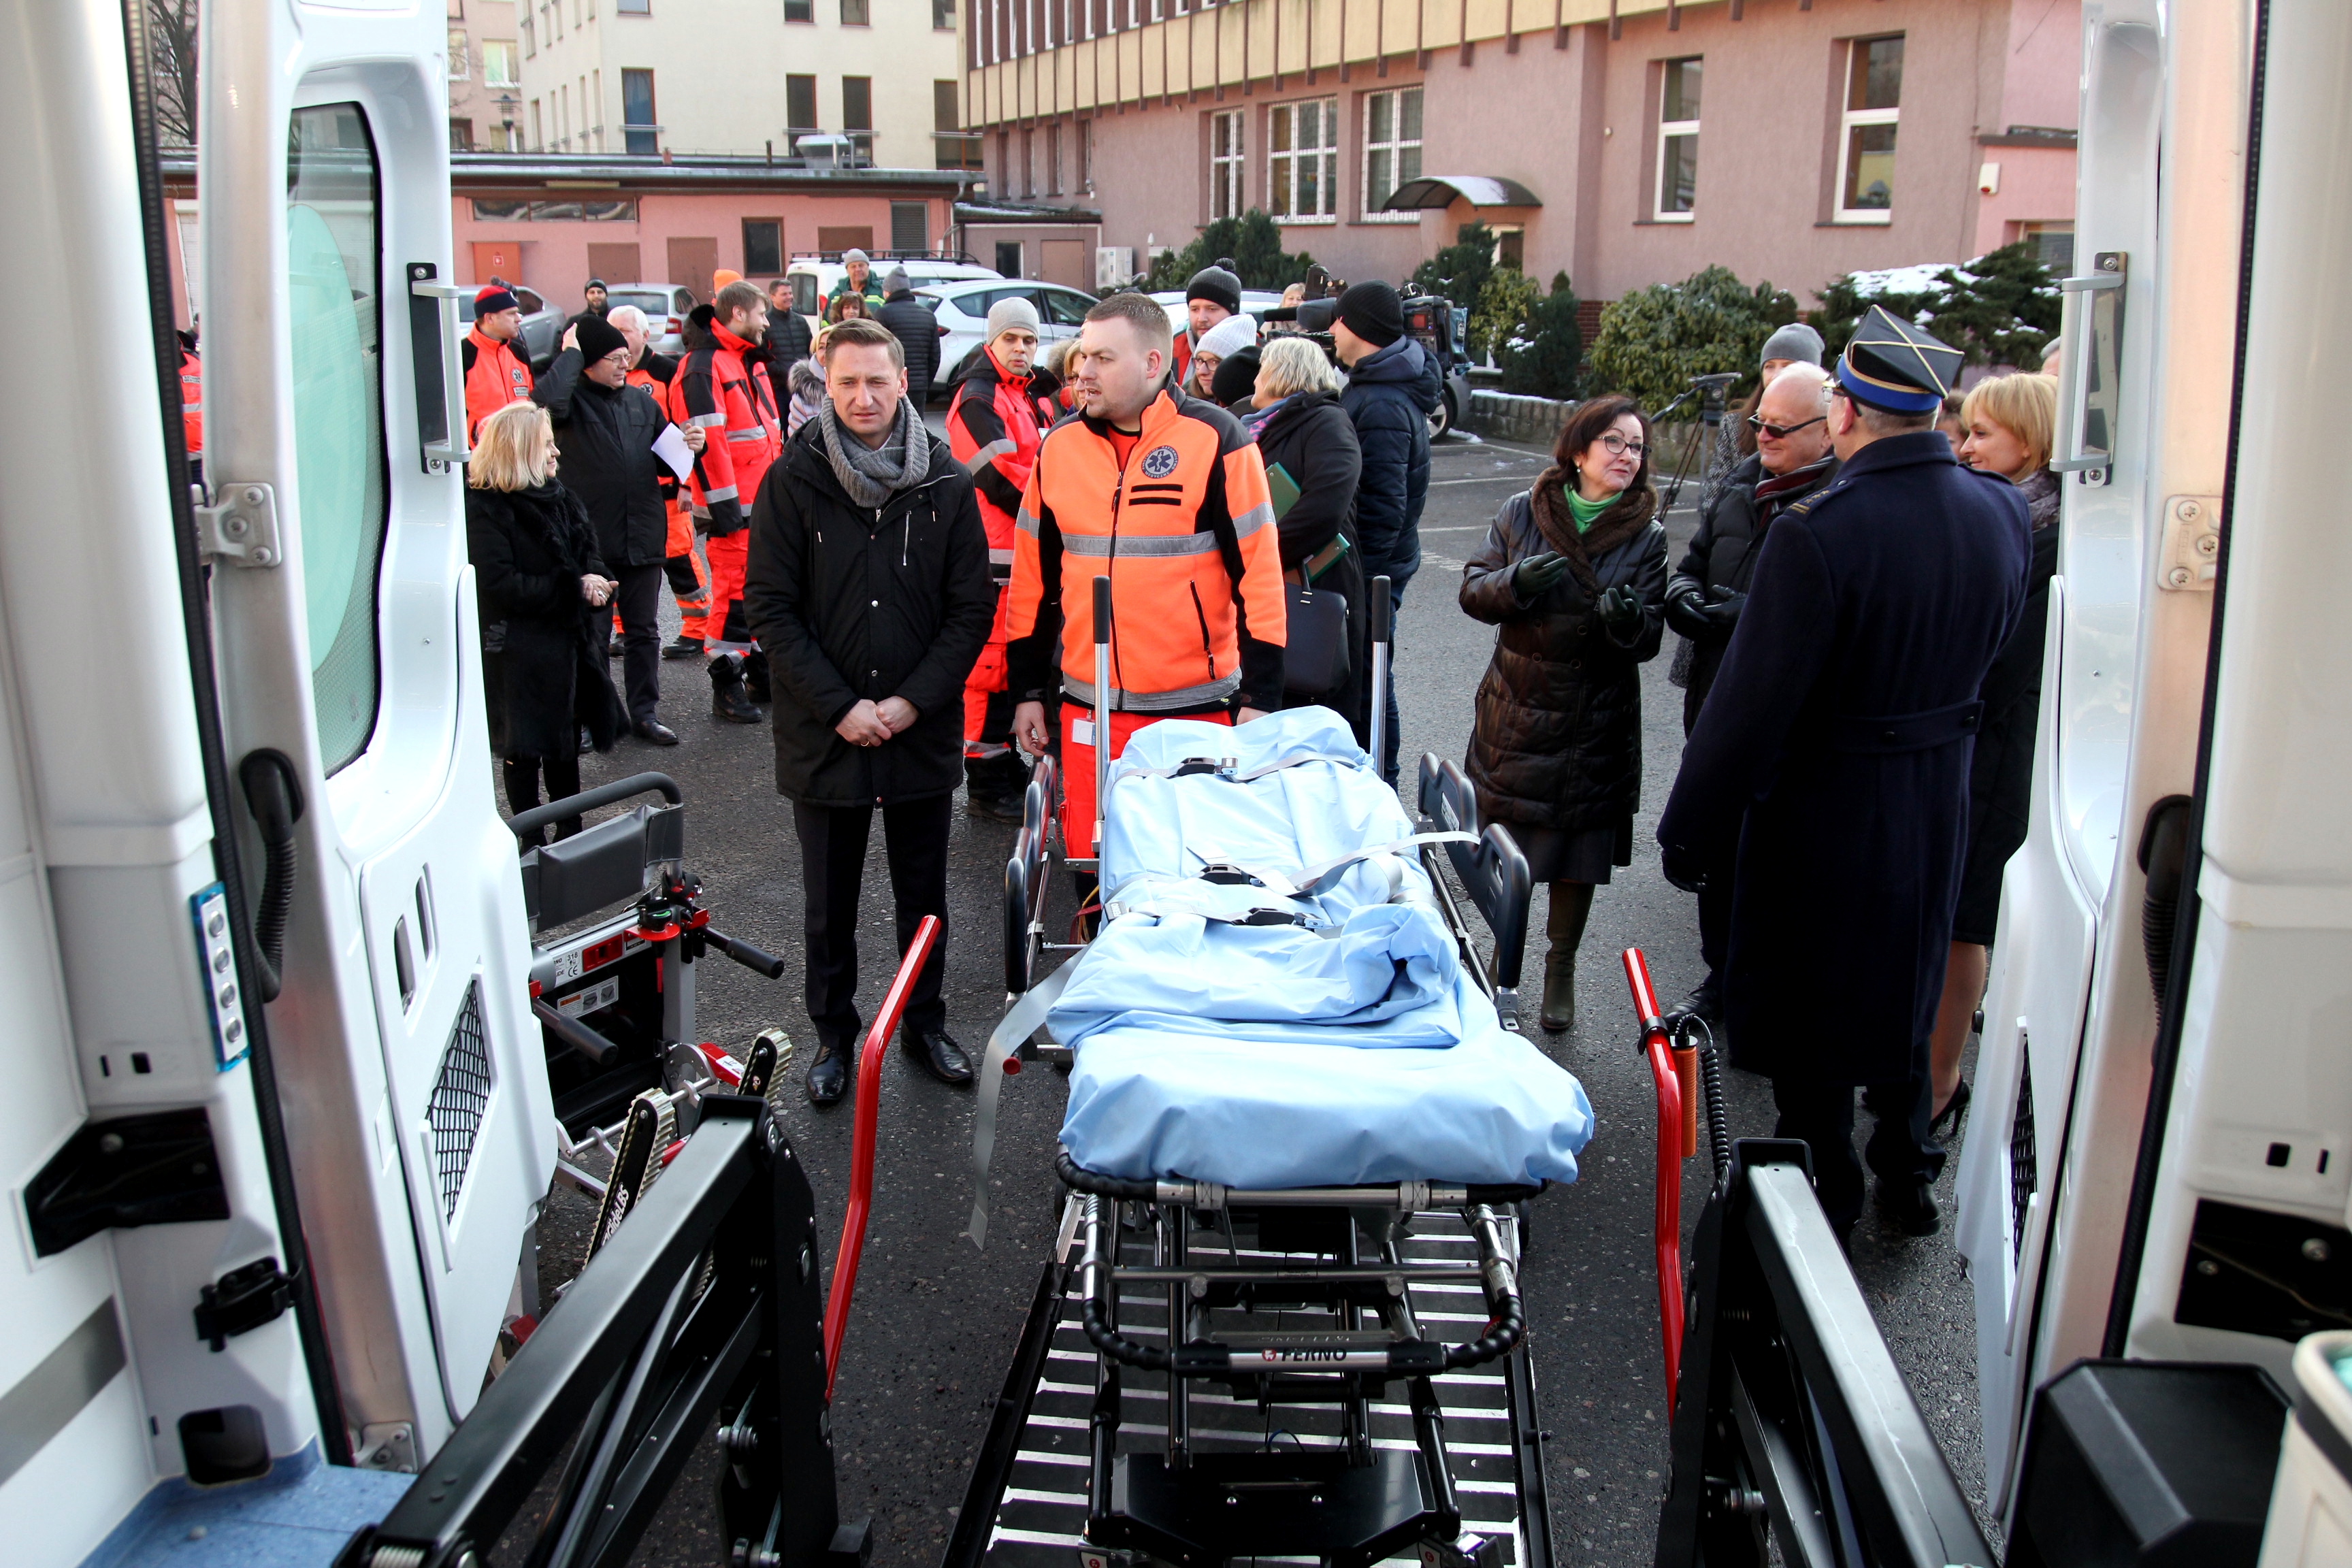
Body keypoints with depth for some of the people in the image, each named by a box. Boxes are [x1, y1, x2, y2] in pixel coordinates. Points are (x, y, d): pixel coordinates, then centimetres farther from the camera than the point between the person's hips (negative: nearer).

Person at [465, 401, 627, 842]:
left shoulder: (556, 496, 9)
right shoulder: (485, 508, -14)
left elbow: (589, 553, 16)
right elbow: (500, 587, -20)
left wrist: (594, 581, -8)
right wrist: (574, 588, -19)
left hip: (568, 639, 7)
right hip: (518, 650, -7)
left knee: (565, 741, 17)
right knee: (523, 750, 4)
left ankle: (571, 833, 30)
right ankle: (533, 842, 15)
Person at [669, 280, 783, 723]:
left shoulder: (752, 362, 17)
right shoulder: (703, 367, -13)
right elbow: (706, 443, -19)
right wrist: (723, 507, -20)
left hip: (766, 503, 9)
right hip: (733, 509, -9)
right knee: (733, 592, -6)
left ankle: (763, 672, 28)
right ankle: (726, 688, 2)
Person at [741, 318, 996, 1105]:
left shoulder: (946, 483, -2)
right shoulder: (793, 481, -6)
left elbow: (971, 608, -2)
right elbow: (770, 606, -7)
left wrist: (912, 701, -12)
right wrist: (839, 707, -14)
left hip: (924, 731, 1)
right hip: (824, 735, -1)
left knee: (924, 893, 16)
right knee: (830, 901, 13)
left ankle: (925, 1022, 34)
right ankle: (833, 1033, 31)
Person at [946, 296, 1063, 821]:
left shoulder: (1038, 396, 17)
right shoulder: (977, 400, -11)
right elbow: (1001, 479, -18)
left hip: (1033, 550, 9)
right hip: (994, 552, -9)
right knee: (992, 661, -5)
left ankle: (1010, 766, 28)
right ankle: (985, 781, 3)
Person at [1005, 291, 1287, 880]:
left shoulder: (1215, 440, -5)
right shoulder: (1060, 446, 7)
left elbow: (1259, 574, -5)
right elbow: (1033, 578, 15)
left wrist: (1259, 699, -8)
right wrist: (1028, 690, 14)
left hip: (1198, 708, -3)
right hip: (1088, 712, 4)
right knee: (1094, 870, 9)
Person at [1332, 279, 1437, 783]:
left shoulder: (1382, 406, -22)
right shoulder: (1373, 386, 11)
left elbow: (1383, 507, -24)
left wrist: (1360, 580, -22)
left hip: (1374, 568, -10)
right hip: (1373, 566, 10)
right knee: (1366, 675, 18)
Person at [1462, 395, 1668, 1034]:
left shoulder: (1647, 537, -3)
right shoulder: (1521, 513, -1)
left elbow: (1648, 642, -7)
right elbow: (1473, 590, -3)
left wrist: (1627, 619, -30)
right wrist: (1518, 581, -23)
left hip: (1593, 727, -1)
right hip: (1514, 713, 1)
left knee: (1578, 858, 9)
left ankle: (1561, 970, 30)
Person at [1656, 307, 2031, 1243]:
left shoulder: (1817, 532, -26)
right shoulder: (2002, 515, -5)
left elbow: (1752, 705, -23)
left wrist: (1692, 833, -14)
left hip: (1825, 813, -6)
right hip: (1937, 803, 6)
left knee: (1809, 1021, 11)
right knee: (1904, 989, 24)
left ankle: (1825, 1198, 25)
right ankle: (1908, 1180, 39)